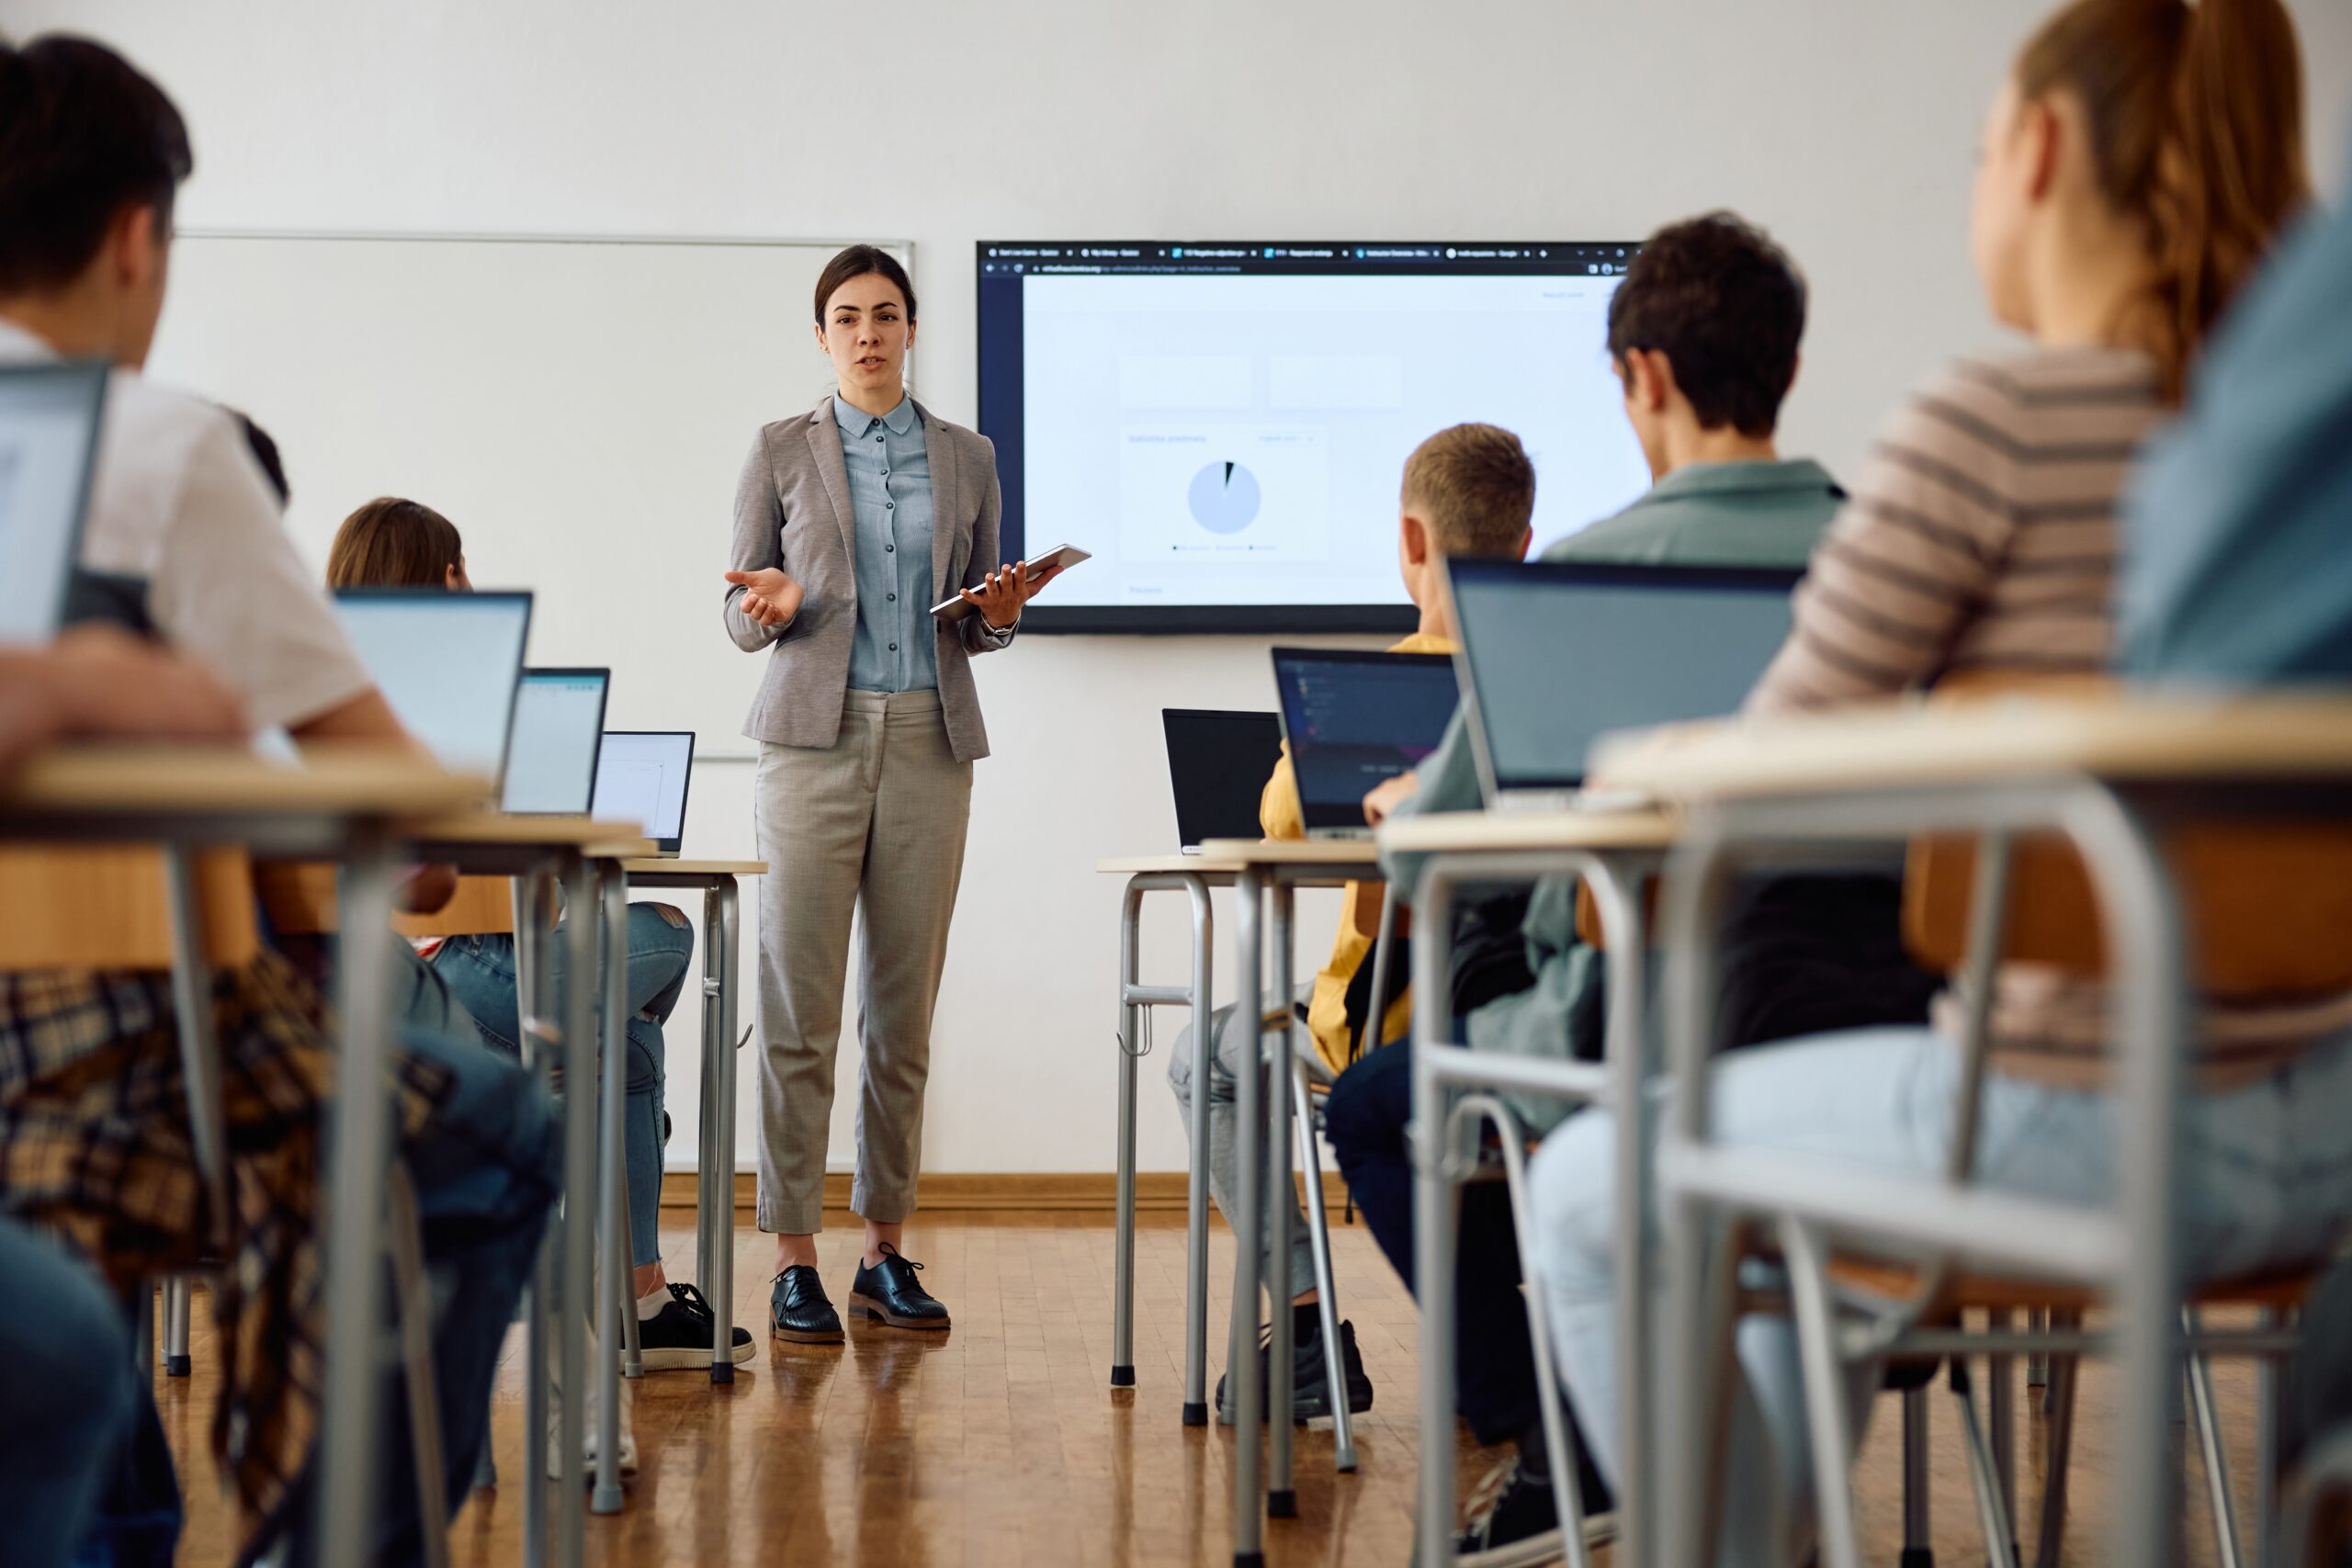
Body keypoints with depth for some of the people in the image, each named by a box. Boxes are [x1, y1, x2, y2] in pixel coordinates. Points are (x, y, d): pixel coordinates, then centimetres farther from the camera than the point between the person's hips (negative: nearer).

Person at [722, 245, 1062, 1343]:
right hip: (815, 739, -2)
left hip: (930, 743, 2)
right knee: (799, 1010, -6)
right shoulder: (780, 452, 6)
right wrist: (772, 611, -15)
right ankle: (794, 1261, -1)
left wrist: (1000, 613, -5)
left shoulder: (966, 458, 13)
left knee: (904, 1011, 4)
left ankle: (886, 1250, 13)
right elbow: (741, 619, 7)